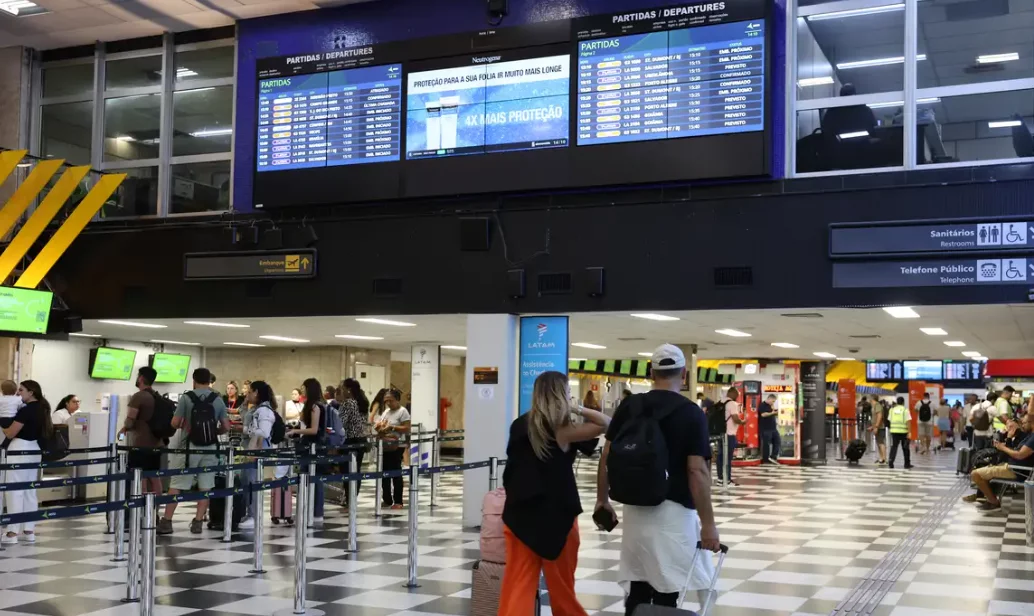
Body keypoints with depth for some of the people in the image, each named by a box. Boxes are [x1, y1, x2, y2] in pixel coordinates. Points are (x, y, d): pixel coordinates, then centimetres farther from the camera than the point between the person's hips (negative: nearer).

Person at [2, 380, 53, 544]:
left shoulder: (26, 410, -17)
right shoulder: (42, 409, 10)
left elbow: (10, 434, -14)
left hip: (20, 450, -9)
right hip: (35, 450, 9)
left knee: (14, 491, -4)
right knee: (29, 491, 12)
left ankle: (12, 533, -5)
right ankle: (29, 531, 15)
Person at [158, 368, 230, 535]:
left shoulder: (186, 398, -6)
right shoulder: (218, 400, 2)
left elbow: (174, 423, -6)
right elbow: (226, 428, 2)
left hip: (189, 447, -2)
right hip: (209, 449, 2)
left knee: (176, 485, 4)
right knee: (205, 486, 7)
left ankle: (166, 521, 5)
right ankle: (198, 522, 7)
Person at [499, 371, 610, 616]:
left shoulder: (519, 426, 4)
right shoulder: (562, 431, -13)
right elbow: (606, 423, -17)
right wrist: (576, 409, -7)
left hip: (520, 517, 4)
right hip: (555, 518, -4)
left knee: (517, 587, 3)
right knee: (562, 587, 13)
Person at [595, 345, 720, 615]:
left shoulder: (629, 407, 4)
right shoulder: (692, 413, -8)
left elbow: (606, 457, 6)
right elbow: (697, 471, -13)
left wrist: (602, 500, 17)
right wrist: (708, 523, -9)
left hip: (635, 507, 4)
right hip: (673, 511, -4)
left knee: (637, 589, 12)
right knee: (666, 592, 1)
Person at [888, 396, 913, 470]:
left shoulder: (892, 409, 6)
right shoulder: (905, 410, -4)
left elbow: (890, 420, 10)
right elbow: (908, 422, -11)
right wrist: (909, 433, -12)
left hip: (894, 431, 2)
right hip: (903, 431, -2)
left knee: (894, 447, 3)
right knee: (905, 448, 11)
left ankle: (890, 463, -9)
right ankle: (907, 464, 20)